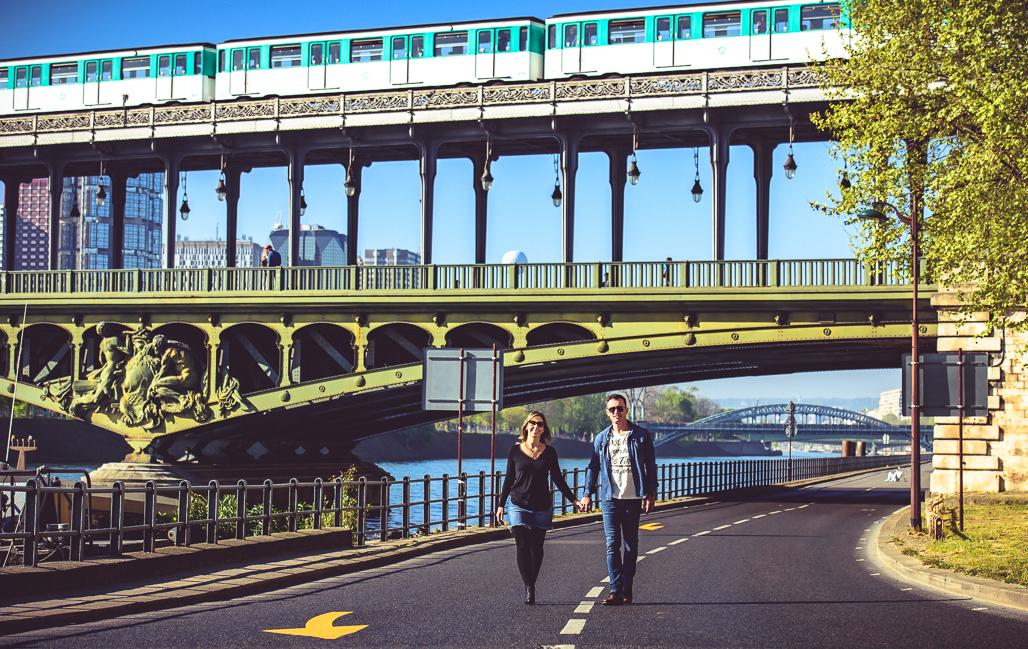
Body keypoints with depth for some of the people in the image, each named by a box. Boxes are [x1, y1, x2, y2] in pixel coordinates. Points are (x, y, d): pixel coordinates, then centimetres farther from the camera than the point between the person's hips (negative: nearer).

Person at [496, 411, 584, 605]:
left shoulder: (549, 452, 5)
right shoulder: (515, 450, 3)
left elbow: (558, 479, 11)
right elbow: (509, 479, 9)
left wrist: (574, 500, 5)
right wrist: (501, 504, 6)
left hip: (542, 506, 1)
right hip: (518, 505, -1)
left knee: (536, 547, 2)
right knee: (523, 546, -10)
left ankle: (531, 584, 17)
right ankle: (529, 588, -9)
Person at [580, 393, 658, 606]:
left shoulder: (641, 435, 4)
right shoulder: (601, 438, 10)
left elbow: (651, 466, 6)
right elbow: (593, 466, 14)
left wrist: (651, 494, 0)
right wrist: (587, 493, 4)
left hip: (633, 498, -1)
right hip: (610, 498, 1)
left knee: (631, 545, 6)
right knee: (612, 544, -7)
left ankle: (627, 590, 14)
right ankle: (616, 590, -9)